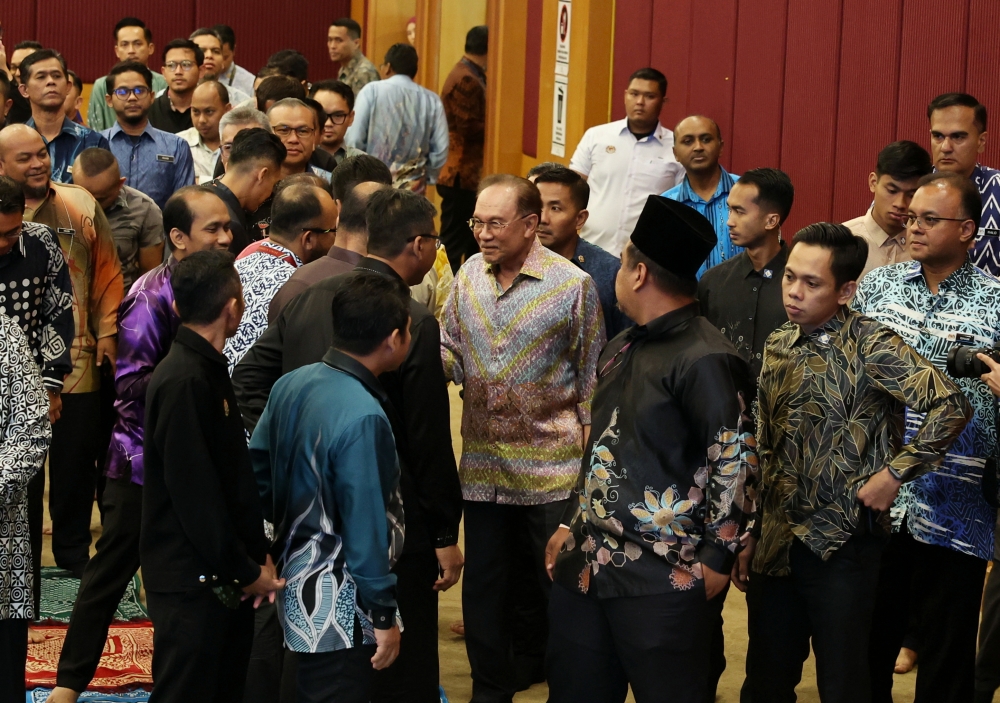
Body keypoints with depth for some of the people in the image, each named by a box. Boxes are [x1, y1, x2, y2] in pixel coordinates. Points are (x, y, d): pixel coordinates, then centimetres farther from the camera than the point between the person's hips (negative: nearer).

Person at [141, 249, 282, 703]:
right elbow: (193, 492, -22)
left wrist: (258, 552, 6)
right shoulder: (184, 381, -20)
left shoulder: (209, 371, 11)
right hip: (191, 581, -9)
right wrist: (245, 572, -15)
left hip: (225, 579, 9)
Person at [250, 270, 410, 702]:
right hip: (339, 614, -8)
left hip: (295, 582, 9)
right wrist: (384, 617, -13)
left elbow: (257, 468, 10)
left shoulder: (291, 384, 0)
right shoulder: (363, 419, -25)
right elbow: (366, 529, -22)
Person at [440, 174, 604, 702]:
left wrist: (589, 454, -5)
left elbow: (591, 378, -4)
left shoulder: (573, 285, -9)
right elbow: (451, 356, 9)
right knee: (482, 588, 12)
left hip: (553, 468, -4)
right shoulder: (468, 276, 4)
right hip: (483, 465, 4)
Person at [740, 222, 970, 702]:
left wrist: (893, 474, -17)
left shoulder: (869, 345, -11)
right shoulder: (778, 346, 7)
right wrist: (752, 534, 12)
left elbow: (950, 406, -22)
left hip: (841, 548, -5)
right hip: (774, 546, 6)